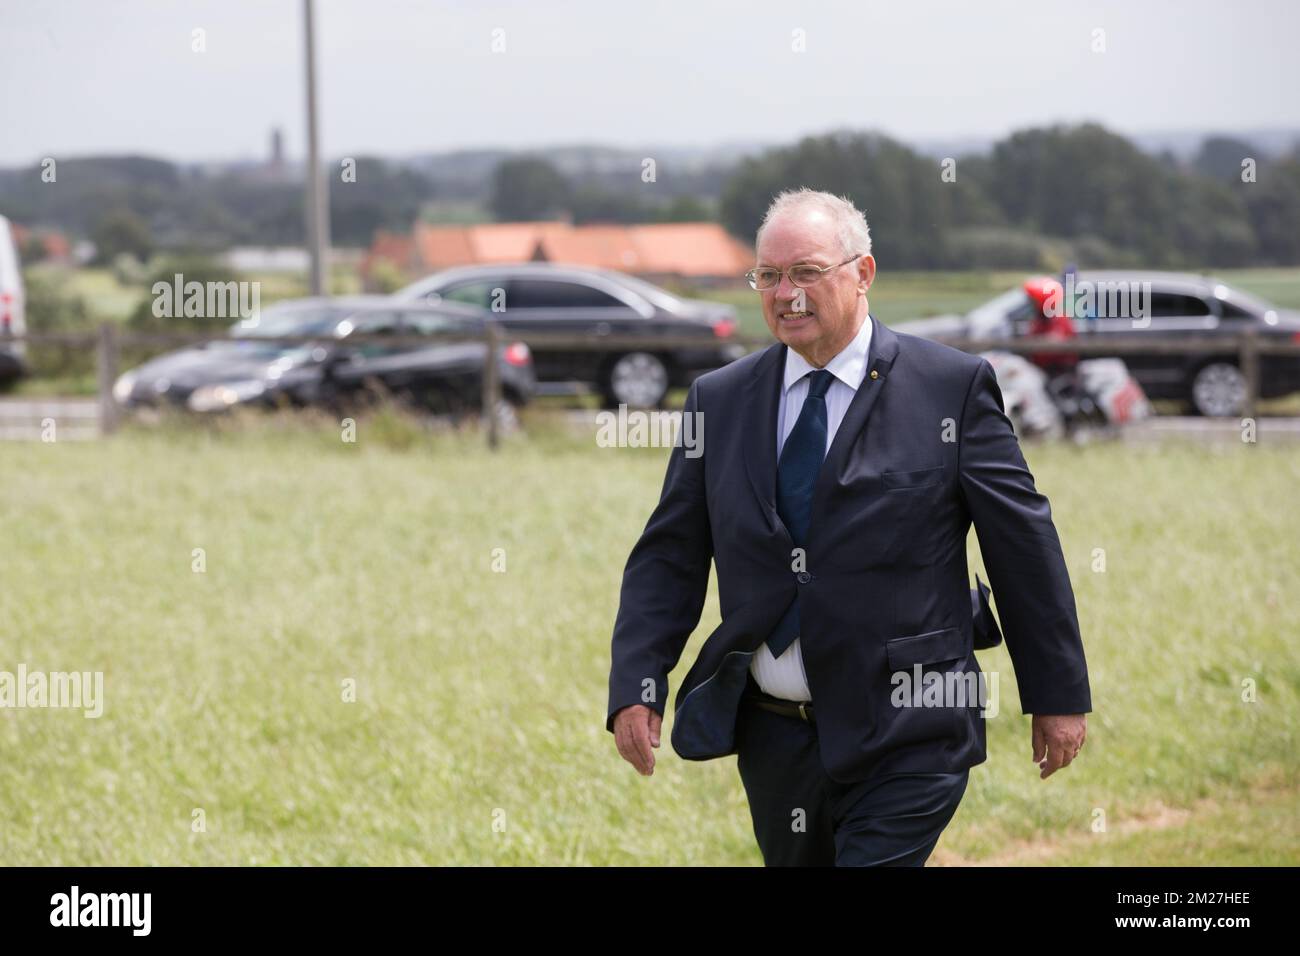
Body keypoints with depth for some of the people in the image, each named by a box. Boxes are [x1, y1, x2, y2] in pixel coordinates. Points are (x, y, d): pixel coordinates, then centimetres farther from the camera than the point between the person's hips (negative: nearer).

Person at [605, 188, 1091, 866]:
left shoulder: (953, 386, -3)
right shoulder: (718, 399, 8)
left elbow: (1023, 541, 0)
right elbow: (668, 557, 9)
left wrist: (1059, 695, 1)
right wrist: (635, 686, -5)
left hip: (905, 740, -4)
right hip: (772, 732, 5)